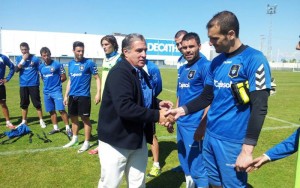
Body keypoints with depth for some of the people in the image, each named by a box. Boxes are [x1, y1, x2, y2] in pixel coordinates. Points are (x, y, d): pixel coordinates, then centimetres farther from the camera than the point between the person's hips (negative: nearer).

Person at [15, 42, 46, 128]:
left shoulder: (35, 58, -2)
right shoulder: (19, 58, 6)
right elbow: (16, 69, -9)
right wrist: (23, 59, -15)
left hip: (34, 84, -3)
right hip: (23, 85, 3)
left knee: (37, 103, 0)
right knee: (24, 104, 11)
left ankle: (41, 120, 10)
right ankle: (24, 121, 23)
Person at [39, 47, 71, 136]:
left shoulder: (57, 64, -7)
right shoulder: (41, 67, 8)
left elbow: (64, 78, -3)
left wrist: (56, 82, 2)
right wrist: (49, 84, 8)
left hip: (56, 91, -5)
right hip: (46, 92, 5)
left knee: (61, 110, -11)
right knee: (51, 111, 11)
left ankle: (68, 128, -2)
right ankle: (55, 128, 24)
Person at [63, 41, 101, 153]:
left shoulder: (89, 63, -7)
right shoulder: (71, 63, 10)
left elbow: (97, 78, -6)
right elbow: (70, 80, 17)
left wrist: (98, 93, -16)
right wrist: (66, 95, 15)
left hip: (83, 96, -6)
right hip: (72, 96, 6)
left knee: (85, 119, 0)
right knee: (73, 117, 15)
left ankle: (86, 142, 12)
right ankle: (75, 139, 32)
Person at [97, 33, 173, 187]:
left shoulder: (141, 73, 9)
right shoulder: (119, 72, -21)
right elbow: (125, 108, -33)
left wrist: (157, 104, 2)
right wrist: (157, 115, -28)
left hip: (139, 137, 9)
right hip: (117, 139, -8)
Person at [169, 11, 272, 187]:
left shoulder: (254, 60, -13)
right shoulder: (216, 62, 8)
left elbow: (259, 108, -17)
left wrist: (247, 149, -19)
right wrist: (183, 110, 1)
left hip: (233, 141, -6)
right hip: (210, 136, 7)